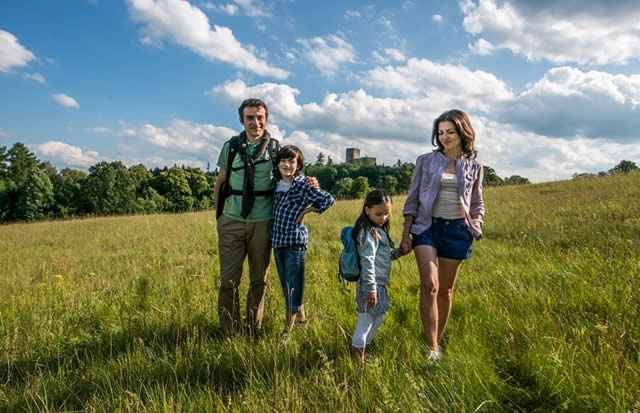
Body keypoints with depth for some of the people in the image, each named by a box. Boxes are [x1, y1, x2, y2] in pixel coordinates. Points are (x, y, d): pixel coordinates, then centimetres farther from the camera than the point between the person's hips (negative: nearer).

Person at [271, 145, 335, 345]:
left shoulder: (303, 184, -8)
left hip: (295, 240, -7)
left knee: (293, 284, -1)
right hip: (277, 239, 7)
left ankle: (288, 329, 8)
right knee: (285, 283, 15)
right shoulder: (275, 183, 9)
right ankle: (301, 318, 32)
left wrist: (307, 211, -6)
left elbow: (329, 200, -9)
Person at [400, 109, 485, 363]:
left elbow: (477, 203, 17)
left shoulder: (473, 167, 8)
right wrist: (405, 235, 0)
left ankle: (437, 341, 25)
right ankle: (432, 349, -12)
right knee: (430, 285, -18)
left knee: (446, 290, 9)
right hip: (427, 226, -1)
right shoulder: (425, 161, 4)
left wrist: (476, 223, -1)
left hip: (456, 230, 2)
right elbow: (412, 200, 5)